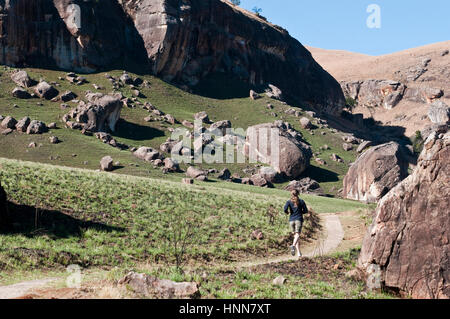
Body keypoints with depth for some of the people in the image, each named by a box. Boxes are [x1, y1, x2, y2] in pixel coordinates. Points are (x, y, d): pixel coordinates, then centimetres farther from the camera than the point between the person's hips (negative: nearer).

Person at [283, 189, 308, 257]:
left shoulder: (289, 201, 4)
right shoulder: (301, 201, 3)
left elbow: (285, 209, -12)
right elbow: (305, 211, 3)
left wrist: (287, 212, 9)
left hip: (291, 220, 2)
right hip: (299, 219, -2)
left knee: (295, 236, 12)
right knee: (297, 235, -14)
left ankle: (299, 253, 8)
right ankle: (293, 245, -44)